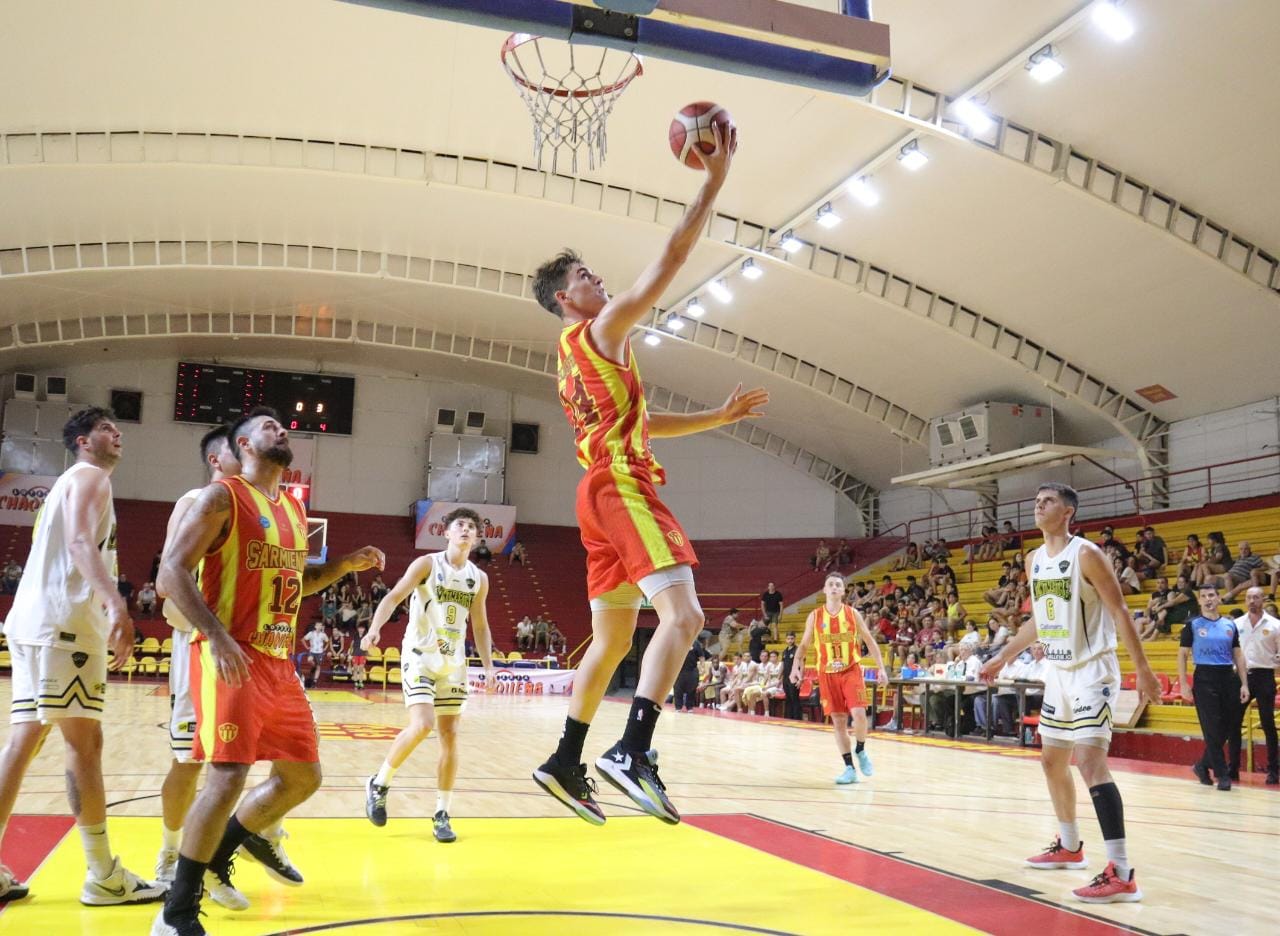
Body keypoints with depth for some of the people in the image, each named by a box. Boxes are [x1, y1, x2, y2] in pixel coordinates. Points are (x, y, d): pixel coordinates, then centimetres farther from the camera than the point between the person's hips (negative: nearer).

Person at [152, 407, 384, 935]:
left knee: (303, 777, 12)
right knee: (228, 777, -14)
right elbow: (171, 573, -14)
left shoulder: (294, 511, 17)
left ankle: (215, 862, 29)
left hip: (278, 663, 8)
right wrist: (216, 636, -26)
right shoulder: (222, 497, -6)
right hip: (231, 659, -8)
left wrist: (347, 565, 13)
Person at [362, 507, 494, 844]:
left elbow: (480, 627, 15)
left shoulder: (479, 579, 8)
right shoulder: (427, 564, -4)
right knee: (422, 725, -20)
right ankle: (379, 783, 3)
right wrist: (375, 627, -31)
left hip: (454, 663, 5)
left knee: (450, 734, 1)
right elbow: (394, 596, -14)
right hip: (420, 656, -5)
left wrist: (488, 667, 6)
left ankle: (442, 814, 10)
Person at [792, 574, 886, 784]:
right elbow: (804, 645, 7)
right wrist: (796, 667, -7)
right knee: (838, 721, 1)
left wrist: (881, 667, -2)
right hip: (827, 674, 1)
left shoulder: (852, 614, 0)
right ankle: (849, 768, 8)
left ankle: (860, 751, 11)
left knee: (858, 713, -17)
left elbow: (870, 641, 5)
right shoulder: (815, 616, 1)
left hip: (851, 671, -1)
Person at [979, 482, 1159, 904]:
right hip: (1058, 671, 9)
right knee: (1052, 760, 16)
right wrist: (1002, 657, 23)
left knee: (1090, 760, -19)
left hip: (1092, 669, -9)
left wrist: (1143, 670, -18)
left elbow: (1119, 612, -14)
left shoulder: (1087, 554, -13)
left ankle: (1122, 873, -19)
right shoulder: (1034, 560, 9)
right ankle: (1070, 846, 35)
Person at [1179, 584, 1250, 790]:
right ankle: (1222, 775, 1)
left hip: (1228, 677, 4)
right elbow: (1183, 654, 0)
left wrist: (1244, 684, 5)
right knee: (1213, 729, -5)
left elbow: (1238, 655, 13)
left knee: (1226, 727, 6)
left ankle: (1202, 765, 23)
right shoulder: (1193, 625, 1)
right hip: (1205, 678, -4)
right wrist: (1184, 684, -8)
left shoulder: (1230, 625, 11)